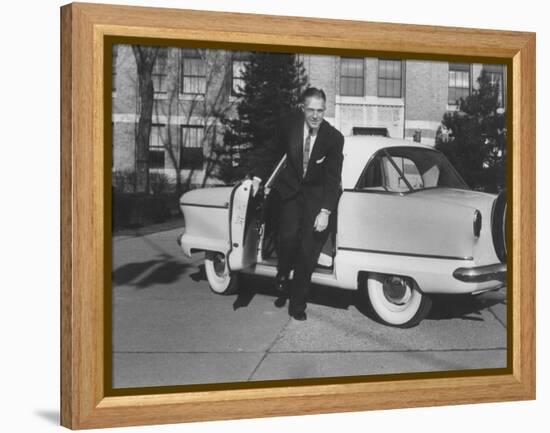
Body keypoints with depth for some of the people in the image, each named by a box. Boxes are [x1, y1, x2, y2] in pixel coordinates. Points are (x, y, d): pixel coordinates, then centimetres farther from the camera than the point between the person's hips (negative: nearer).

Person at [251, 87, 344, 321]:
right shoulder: (289, 124, -13)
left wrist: (325, 211, -24)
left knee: (308, 251, -5)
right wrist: (258, 177, 6)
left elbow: (333, 178, -17)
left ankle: (297, 304, 9)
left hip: (317, 195, -1)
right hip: (291, 188, 1)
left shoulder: (334, 137, -19)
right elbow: (272, 151, 6)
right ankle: (283, 274, 10)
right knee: (288, 235, -21)